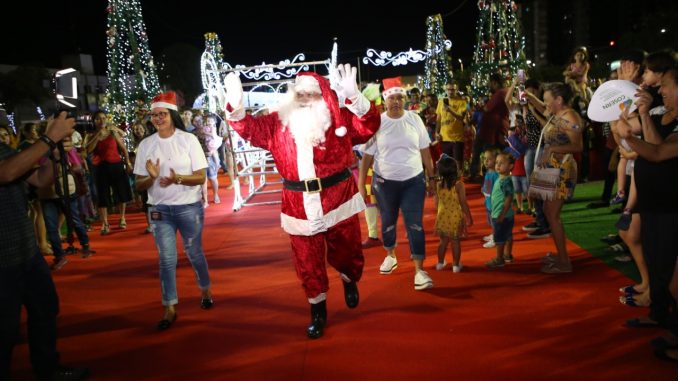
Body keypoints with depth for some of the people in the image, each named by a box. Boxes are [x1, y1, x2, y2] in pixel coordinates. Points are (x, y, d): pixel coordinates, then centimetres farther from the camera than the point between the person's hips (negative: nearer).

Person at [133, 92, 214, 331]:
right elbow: (139, 185, 1)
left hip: (189, 207, -1)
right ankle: (170, 309, 10)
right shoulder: (146, 145, -1)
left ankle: (205, 290, 38)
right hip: (160, 210, 2)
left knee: (194, 253, 13)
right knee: (167, 259, 2)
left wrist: (177, 179, -26)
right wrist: (152, 177, -21)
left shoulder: (188, 140, -8)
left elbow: (200, 177, -9)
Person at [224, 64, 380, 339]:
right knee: (308, 264, 10)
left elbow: (369, 126, -17)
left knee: (346, 253, 13)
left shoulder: (340, 118, -4)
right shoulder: (278, 123, 5)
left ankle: (349, 281, 49)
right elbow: (250, 129, 3)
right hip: (300, 207, 2)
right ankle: (318, 312, 31)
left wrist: (354, 96, -34)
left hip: (339, 201, -1)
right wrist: (236, 106, -17)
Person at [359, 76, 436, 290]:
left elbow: (425, 150, 4)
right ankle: (390, 256, 42)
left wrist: (431, 177, 5)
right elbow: (367, 156, -5)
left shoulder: (414, 119, -3)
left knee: (415, 225, -4)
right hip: (385, 181, 0)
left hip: (414, 180, 0)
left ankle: (419, 271, -1)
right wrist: (361, 184, -6)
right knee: (388, 222, 17)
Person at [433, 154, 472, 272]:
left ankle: (440, 263, 26)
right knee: (455, 241, 8)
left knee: (443, 241, 16)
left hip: (442, 216, 3)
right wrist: (469, 217, -2)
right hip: (456, 217, -3)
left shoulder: (438, 184, -5)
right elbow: (463, 203, -13)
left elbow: (436, 202, 3)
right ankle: (456, 265, 15)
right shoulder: (458, 184, -16)